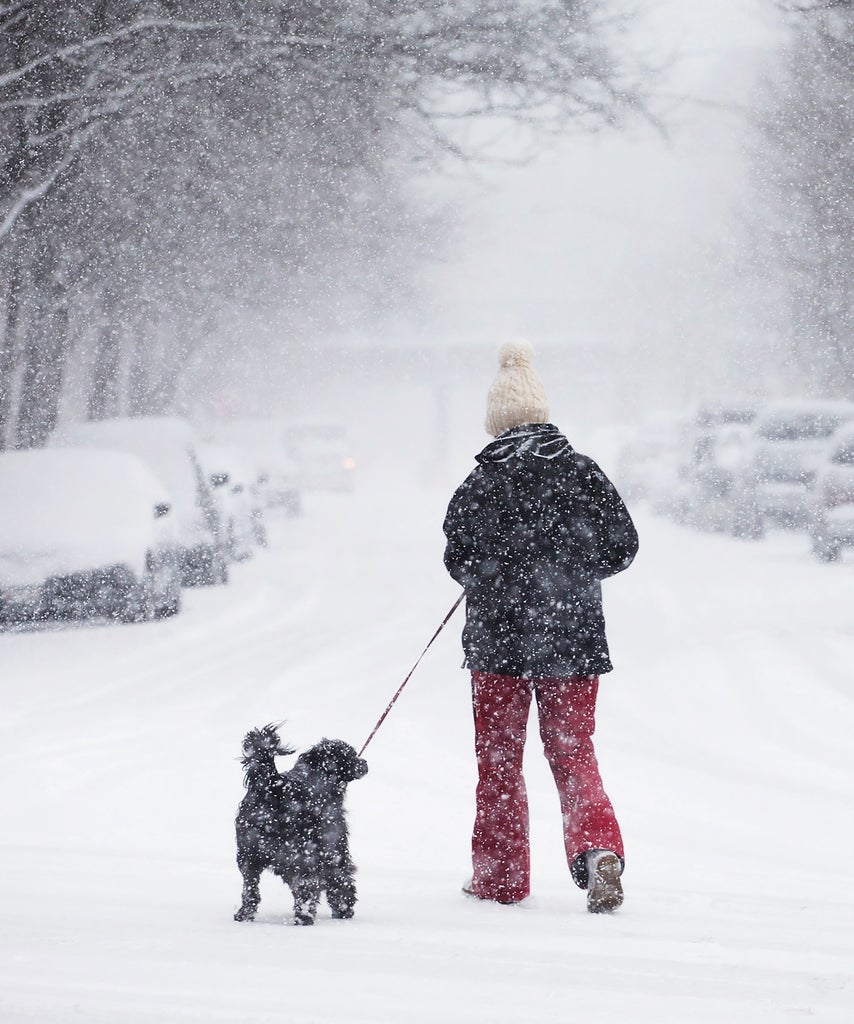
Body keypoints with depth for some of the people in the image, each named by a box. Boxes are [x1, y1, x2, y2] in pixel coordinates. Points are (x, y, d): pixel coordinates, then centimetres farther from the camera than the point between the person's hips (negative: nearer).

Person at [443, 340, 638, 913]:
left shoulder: (482, 485, -9)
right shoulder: (583, 474, -2)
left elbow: (460, 561, -8)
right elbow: (622, 547, 2)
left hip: (498, 639, -2)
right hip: (574, 638, 2)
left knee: (499, 757, 12)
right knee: (573, 752, 10)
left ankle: (499, 876, 17)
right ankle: (598, 846, -16)